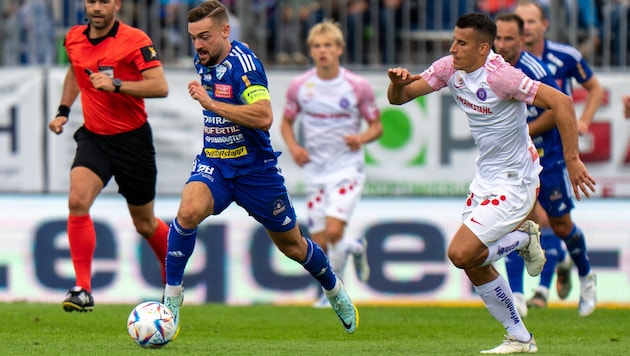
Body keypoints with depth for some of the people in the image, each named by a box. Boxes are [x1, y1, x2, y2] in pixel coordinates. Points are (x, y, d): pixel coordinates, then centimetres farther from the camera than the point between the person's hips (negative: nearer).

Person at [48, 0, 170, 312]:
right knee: (77, 201, -22)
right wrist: (63, 111, 15)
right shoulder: (74, 38, 3)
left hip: (132, 139, -3)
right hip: (93, 137, 4)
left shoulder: (135, 40, -14)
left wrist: (116, 85, -31)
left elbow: (160, 87, -22)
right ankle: (83, 289, -21)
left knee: (144, 223, 10)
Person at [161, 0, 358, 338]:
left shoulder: (243, 62, -21)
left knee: (293, 247, 13)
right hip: (213, 163, 4)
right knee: (188, 211, -28)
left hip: (255, 168, -4)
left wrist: (210, 103, -34)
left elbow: (264, 117, -36)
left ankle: (334, 288, 44)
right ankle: (171, 303, -21)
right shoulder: (203, 62, 2)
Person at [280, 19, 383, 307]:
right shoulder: (299, 86, -1)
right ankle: (354, 247, 36)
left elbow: (376, 126, 3)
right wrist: (293, 146, -7)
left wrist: (362, 138, -19)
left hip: (347, 168, -3)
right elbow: (287, 122, 13)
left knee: (334, 231, -21)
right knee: (319, 244, 2)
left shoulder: (357, 87, -7)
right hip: (315, 172, 3)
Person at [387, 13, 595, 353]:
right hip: (484, 177, 8)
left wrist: (572, 159, -28)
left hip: (513, 182, -8)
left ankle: (522, 238, 9)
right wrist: (398, 82, -22)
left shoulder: (500, 76, -25)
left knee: (461, 254, -15)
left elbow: (560, 102, -27)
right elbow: (399, 97, 3)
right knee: (475, 266, 8)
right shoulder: (449, 68, -2)